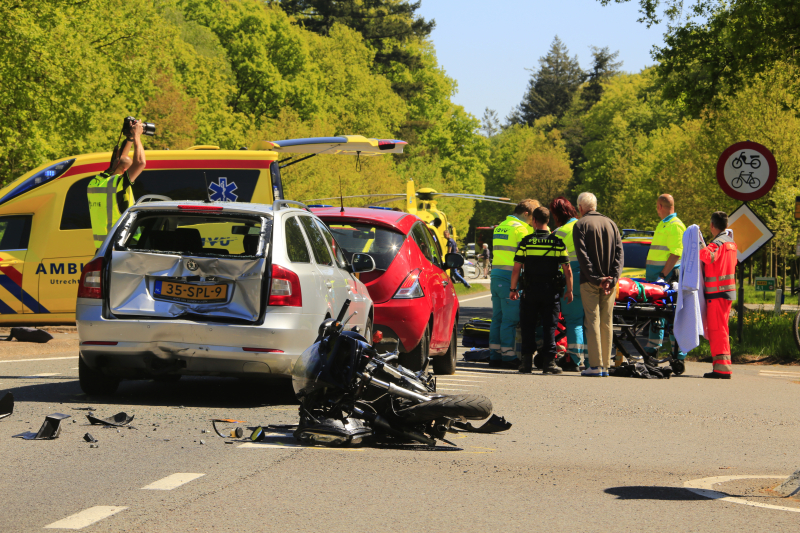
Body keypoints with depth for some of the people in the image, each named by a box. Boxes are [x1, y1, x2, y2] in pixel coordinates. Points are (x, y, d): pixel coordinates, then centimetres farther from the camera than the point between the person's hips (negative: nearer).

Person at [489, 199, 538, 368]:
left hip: (496, 276, 9)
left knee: (497, 317, 11)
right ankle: (508, 357, -4)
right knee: (510, 319, -5)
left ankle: (494, 356, 13)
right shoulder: (520, 229, -9)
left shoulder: (500, 227, 19)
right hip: (510, 278, -9)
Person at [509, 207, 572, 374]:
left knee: (528, 327, 7)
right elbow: (567, 270, -1)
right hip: (551, 291, 0)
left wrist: (513, 289, 7)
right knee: (549, 327, 5)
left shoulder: (525, 242, -3)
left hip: (530, 291, 0)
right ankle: (549, 361, 0)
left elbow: (516, 269, -3)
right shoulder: (558, 243, -1)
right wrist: (569, 291, 9)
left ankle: (527, 360, 4)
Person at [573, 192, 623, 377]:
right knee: (607, 323, 8)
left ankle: (595, 365, -9)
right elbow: (619, 252, 4)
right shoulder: (610, 224, 12)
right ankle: (605, 365, 8)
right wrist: (612, 278, -4)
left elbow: (582, 255, -11)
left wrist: (595, 279, -12)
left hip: (590, 282, -4)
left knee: (592, 321, -4)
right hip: (610, 282, 4)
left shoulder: (581, 225, -2)